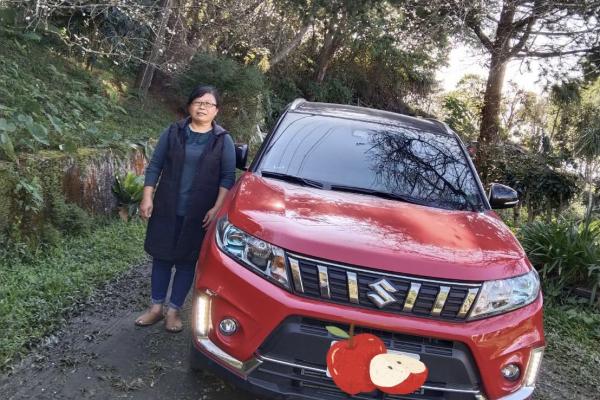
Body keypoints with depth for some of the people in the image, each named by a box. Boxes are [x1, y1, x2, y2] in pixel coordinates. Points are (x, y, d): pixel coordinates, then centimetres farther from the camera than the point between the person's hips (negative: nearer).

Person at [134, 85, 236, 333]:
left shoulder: (223, 140, 1)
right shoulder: (173, 133, 4)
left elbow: (228, 178, -1)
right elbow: (154, 166, 5)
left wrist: (217, 208, -11)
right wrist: (147, 198, -2)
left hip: (199, 214, -1)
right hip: (167, 209, 1)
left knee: (187, 261, 6)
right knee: (162, 256, 8)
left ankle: (174, 310, 19)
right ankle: (156, 307, 23)